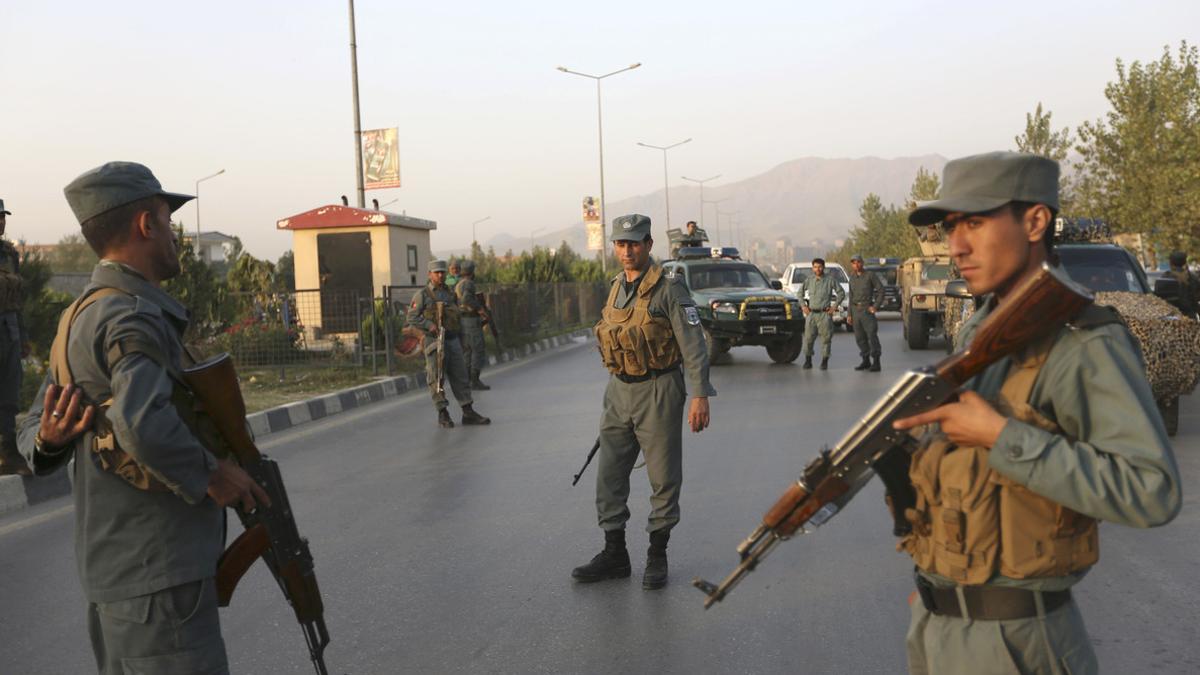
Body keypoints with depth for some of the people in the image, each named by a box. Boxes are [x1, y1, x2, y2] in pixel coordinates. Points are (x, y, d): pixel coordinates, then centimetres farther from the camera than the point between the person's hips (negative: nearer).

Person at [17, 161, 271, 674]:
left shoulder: (82, 317, 12)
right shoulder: (135, 318, -19)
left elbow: (33, 430, 16)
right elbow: (142, 422, -36)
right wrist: (211, 475, -21)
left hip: (114, 569, 10)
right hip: (156, 575, -10)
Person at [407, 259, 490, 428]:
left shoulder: (451, 294, 15)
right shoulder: (422, 295, -1)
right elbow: (412, 318, -7)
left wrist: (461, 343, 16)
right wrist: (430, 325, -20)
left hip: (453, 340, 5)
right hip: (434, 342, -5)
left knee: (461, 377, 3)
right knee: (437, 379, -2)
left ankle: (468, 413, 6)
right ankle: (443, 415, 5)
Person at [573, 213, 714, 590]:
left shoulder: (668, 290, -10)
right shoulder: (616, 290, 11)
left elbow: (693, 344, -12)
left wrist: (700, 395, -18)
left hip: (658, 392, -6)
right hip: (619, 393, 7)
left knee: (663, 478, 3)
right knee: (609, 476, 8)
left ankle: (657, 556, 16)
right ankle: (614, 555, 18)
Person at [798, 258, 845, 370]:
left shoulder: (830, 280, 0)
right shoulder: (809, 280, 7)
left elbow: (841, 293, 5)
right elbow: (799, 293, 19)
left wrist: (835, 306, -1)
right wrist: (803, 305, 9)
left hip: (825, 314, -2)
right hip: (811, 314, 2)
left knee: (826, 338, -1)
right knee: (808, 338, -1)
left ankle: (824, 362, 7)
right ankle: (808, 361, 9)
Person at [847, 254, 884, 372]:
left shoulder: (870, 275, -3)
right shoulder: (852, 278, 15)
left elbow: (881, 290, -4)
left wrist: (876, 306, -11)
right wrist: (849, 314, 15)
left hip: (867, 309, -6)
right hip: (855, 310, 6)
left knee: (872, 335, -9)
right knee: (860, 337, 8)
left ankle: (876, 362, -7)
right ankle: (866, 361, 18)